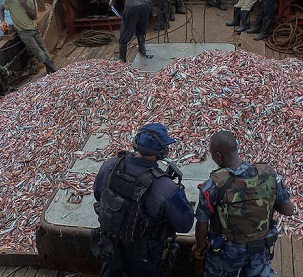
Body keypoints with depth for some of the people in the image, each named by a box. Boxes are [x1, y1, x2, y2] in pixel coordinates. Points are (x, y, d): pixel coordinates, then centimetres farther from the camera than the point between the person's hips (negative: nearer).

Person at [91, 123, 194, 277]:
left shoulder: (110, 166, -20)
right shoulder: (165, 189, -36)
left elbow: (97, 194, 0)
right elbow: (185, 224, -21)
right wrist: (179, 193, -7)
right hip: (143, 259, -3)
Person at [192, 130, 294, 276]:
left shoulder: (213, 186, -29)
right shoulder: (269, 175, -21)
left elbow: (202, 224, -17)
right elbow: (288, 210, -8)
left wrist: (199, 245, 3)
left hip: (227, 251, -2)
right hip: (260, 247, 3)